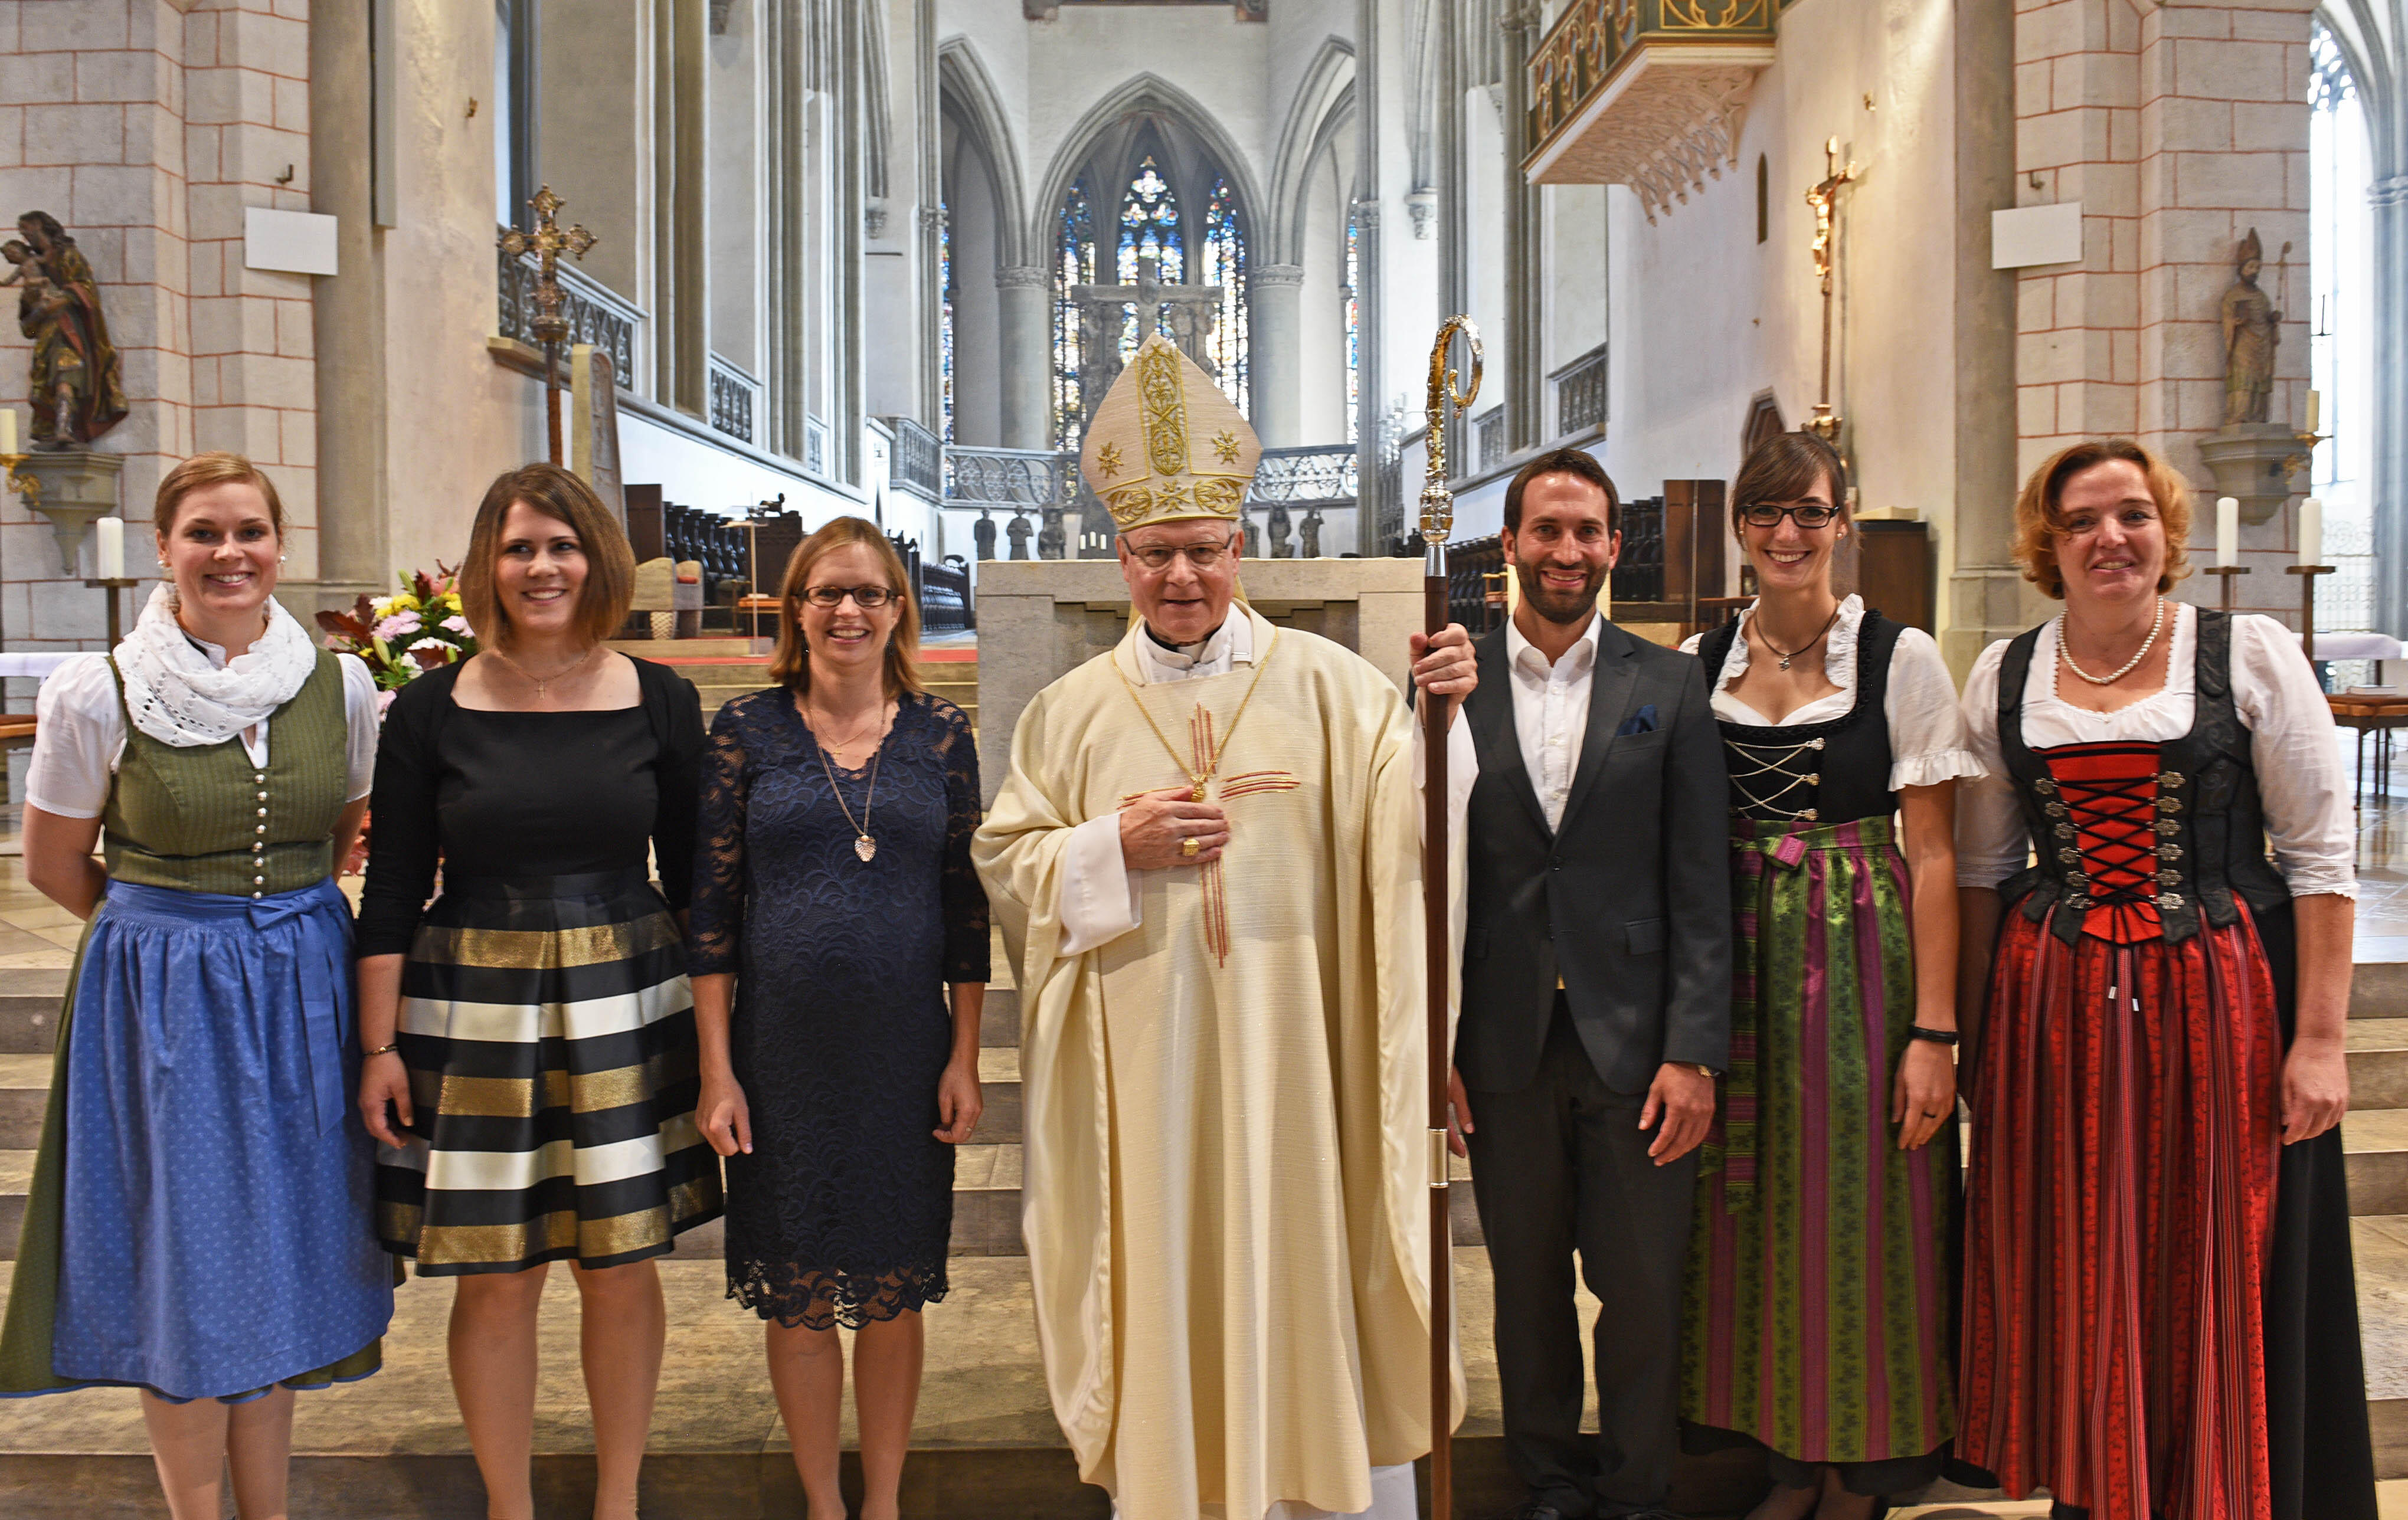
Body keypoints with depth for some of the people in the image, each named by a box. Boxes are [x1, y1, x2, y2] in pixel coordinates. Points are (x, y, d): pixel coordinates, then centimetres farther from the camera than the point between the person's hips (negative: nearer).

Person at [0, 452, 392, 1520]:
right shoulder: (99, 695, -8)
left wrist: (278, 924, 4)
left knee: (280, 1262, 13)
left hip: (304, 994, 3)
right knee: (182, 1270, 5)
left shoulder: (339, 686, 0)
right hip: (162, 1000, -3)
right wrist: (181, 925, 4)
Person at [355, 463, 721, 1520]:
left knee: (622, 1269, 9)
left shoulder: (660, 701, 0)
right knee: (494, 1280, 6)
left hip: (624, 1008, 1)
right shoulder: (432, 710, -2)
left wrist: (714, 1026, 5)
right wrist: (379, 1046, -1)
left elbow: (691, 876, 5)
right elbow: (393, 891, 1)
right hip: (474, 1014, 0)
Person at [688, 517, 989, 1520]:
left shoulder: (939, 732, 2)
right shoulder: (746, 729, -1)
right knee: (798, 1290, 9)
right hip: (783, 1053, -1)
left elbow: (966, 906, 4)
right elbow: (711, 904, -1)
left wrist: (965, 1058, 1)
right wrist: (717, 1069, -5)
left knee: (894, 1287, 11)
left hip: (906, 1053, 1)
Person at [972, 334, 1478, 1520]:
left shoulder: (1324, 684, 2)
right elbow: (1005, 861, 7)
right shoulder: (1074, 710, 6)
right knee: (1165, 1275, 7)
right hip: (1144, 1054, 1)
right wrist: (1115, 846, -9)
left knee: (1312, 1263, 6)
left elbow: (1409, 825, -3)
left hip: (1293, 1042, -1)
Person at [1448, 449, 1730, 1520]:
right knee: (1527, 1284, 13)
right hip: (1503, 1043, 1)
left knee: (1644, 1290, 6)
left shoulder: (1670, 687, 2)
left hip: (1633, 1036, -1)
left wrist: (1694, 1050, -7)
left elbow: (1701, 887, 0)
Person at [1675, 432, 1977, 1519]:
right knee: (1751, 1216, 9)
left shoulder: (1902, 659, -4)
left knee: (1859, 1221, 5)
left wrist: (1933, 1030, -11)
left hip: (1861, 964, -3)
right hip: (1736, 969, 3)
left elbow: (1932, 856, -6)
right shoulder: (1699, 664, 5)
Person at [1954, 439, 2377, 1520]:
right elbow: (1980, 866, 11)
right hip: (2052, 1014, 3)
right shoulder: (2003, 678, 6)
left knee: (2221, 1282, 5)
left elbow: (2322, 855, -3)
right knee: (2074, 1282, 10)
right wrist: (1970, 1039, 9)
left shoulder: (2251, 657, -2)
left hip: (2221, 1004, -2)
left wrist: (2320, 1037, -9)